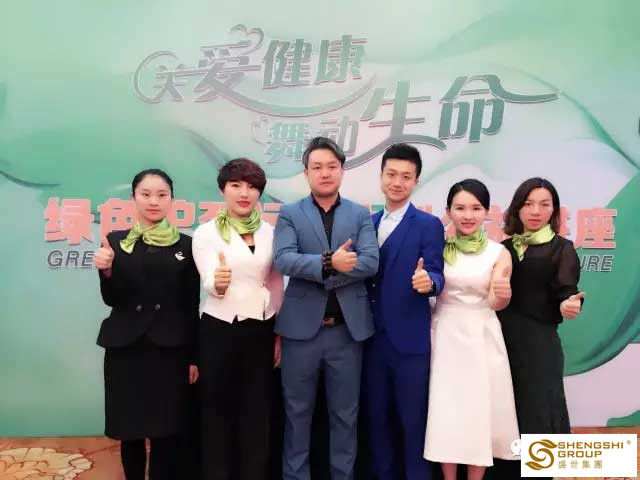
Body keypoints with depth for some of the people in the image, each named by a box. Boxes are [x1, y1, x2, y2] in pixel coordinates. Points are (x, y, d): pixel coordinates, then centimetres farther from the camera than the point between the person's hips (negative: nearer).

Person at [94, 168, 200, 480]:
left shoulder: (186, 244, 2)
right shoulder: (116, 241, 4)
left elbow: (192, 305, 2)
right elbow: (111, 300, 1)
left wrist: (194, 357, 1)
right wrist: (106, 270, -18)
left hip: (171, 349, -1)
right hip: (125, 348, 1)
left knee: (166, 434, 1)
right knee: (129, 432, 10)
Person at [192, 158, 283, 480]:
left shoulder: (270, 232, 5)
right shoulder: (206, 232, -5)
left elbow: (277, 287, 10)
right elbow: (210, 285, -16)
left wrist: (279, 334, 8)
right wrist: (219, 282, -39)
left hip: (261, 331, 3)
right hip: (219, 331, -3)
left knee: (258, 413, 10)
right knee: (218, 412, 7)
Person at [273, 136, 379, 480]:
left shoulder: (360, 215, 5)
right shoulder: (289, 214, 2)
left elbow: (370, 262, -9)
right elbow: (283, 260, -13)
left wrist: (316, 272, -15)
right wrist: (329, 263, -23)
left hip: (348, 328, 1)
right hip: (302, 326, -1)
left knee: (345, 414, 13)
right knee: (297, 412, 12)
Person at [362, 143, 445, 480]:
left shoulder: (428, 225, -6)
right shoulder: (369, 223, 10)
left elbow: (435, 276, -13)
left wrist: (428, 282, -35)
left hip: (409, 338, -5)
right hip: (372, 336, 5)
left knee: (413, 420, 7)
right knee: (376, 416, 17)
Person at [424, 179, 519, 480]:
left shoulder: (499, 253, -3)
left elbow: (495, 303, -8)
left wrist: (504, 294, -30)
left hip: (481, 336, -1)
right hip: (444, 335, 1)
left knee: (480, 409, 5)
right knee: (445, 410, 6)